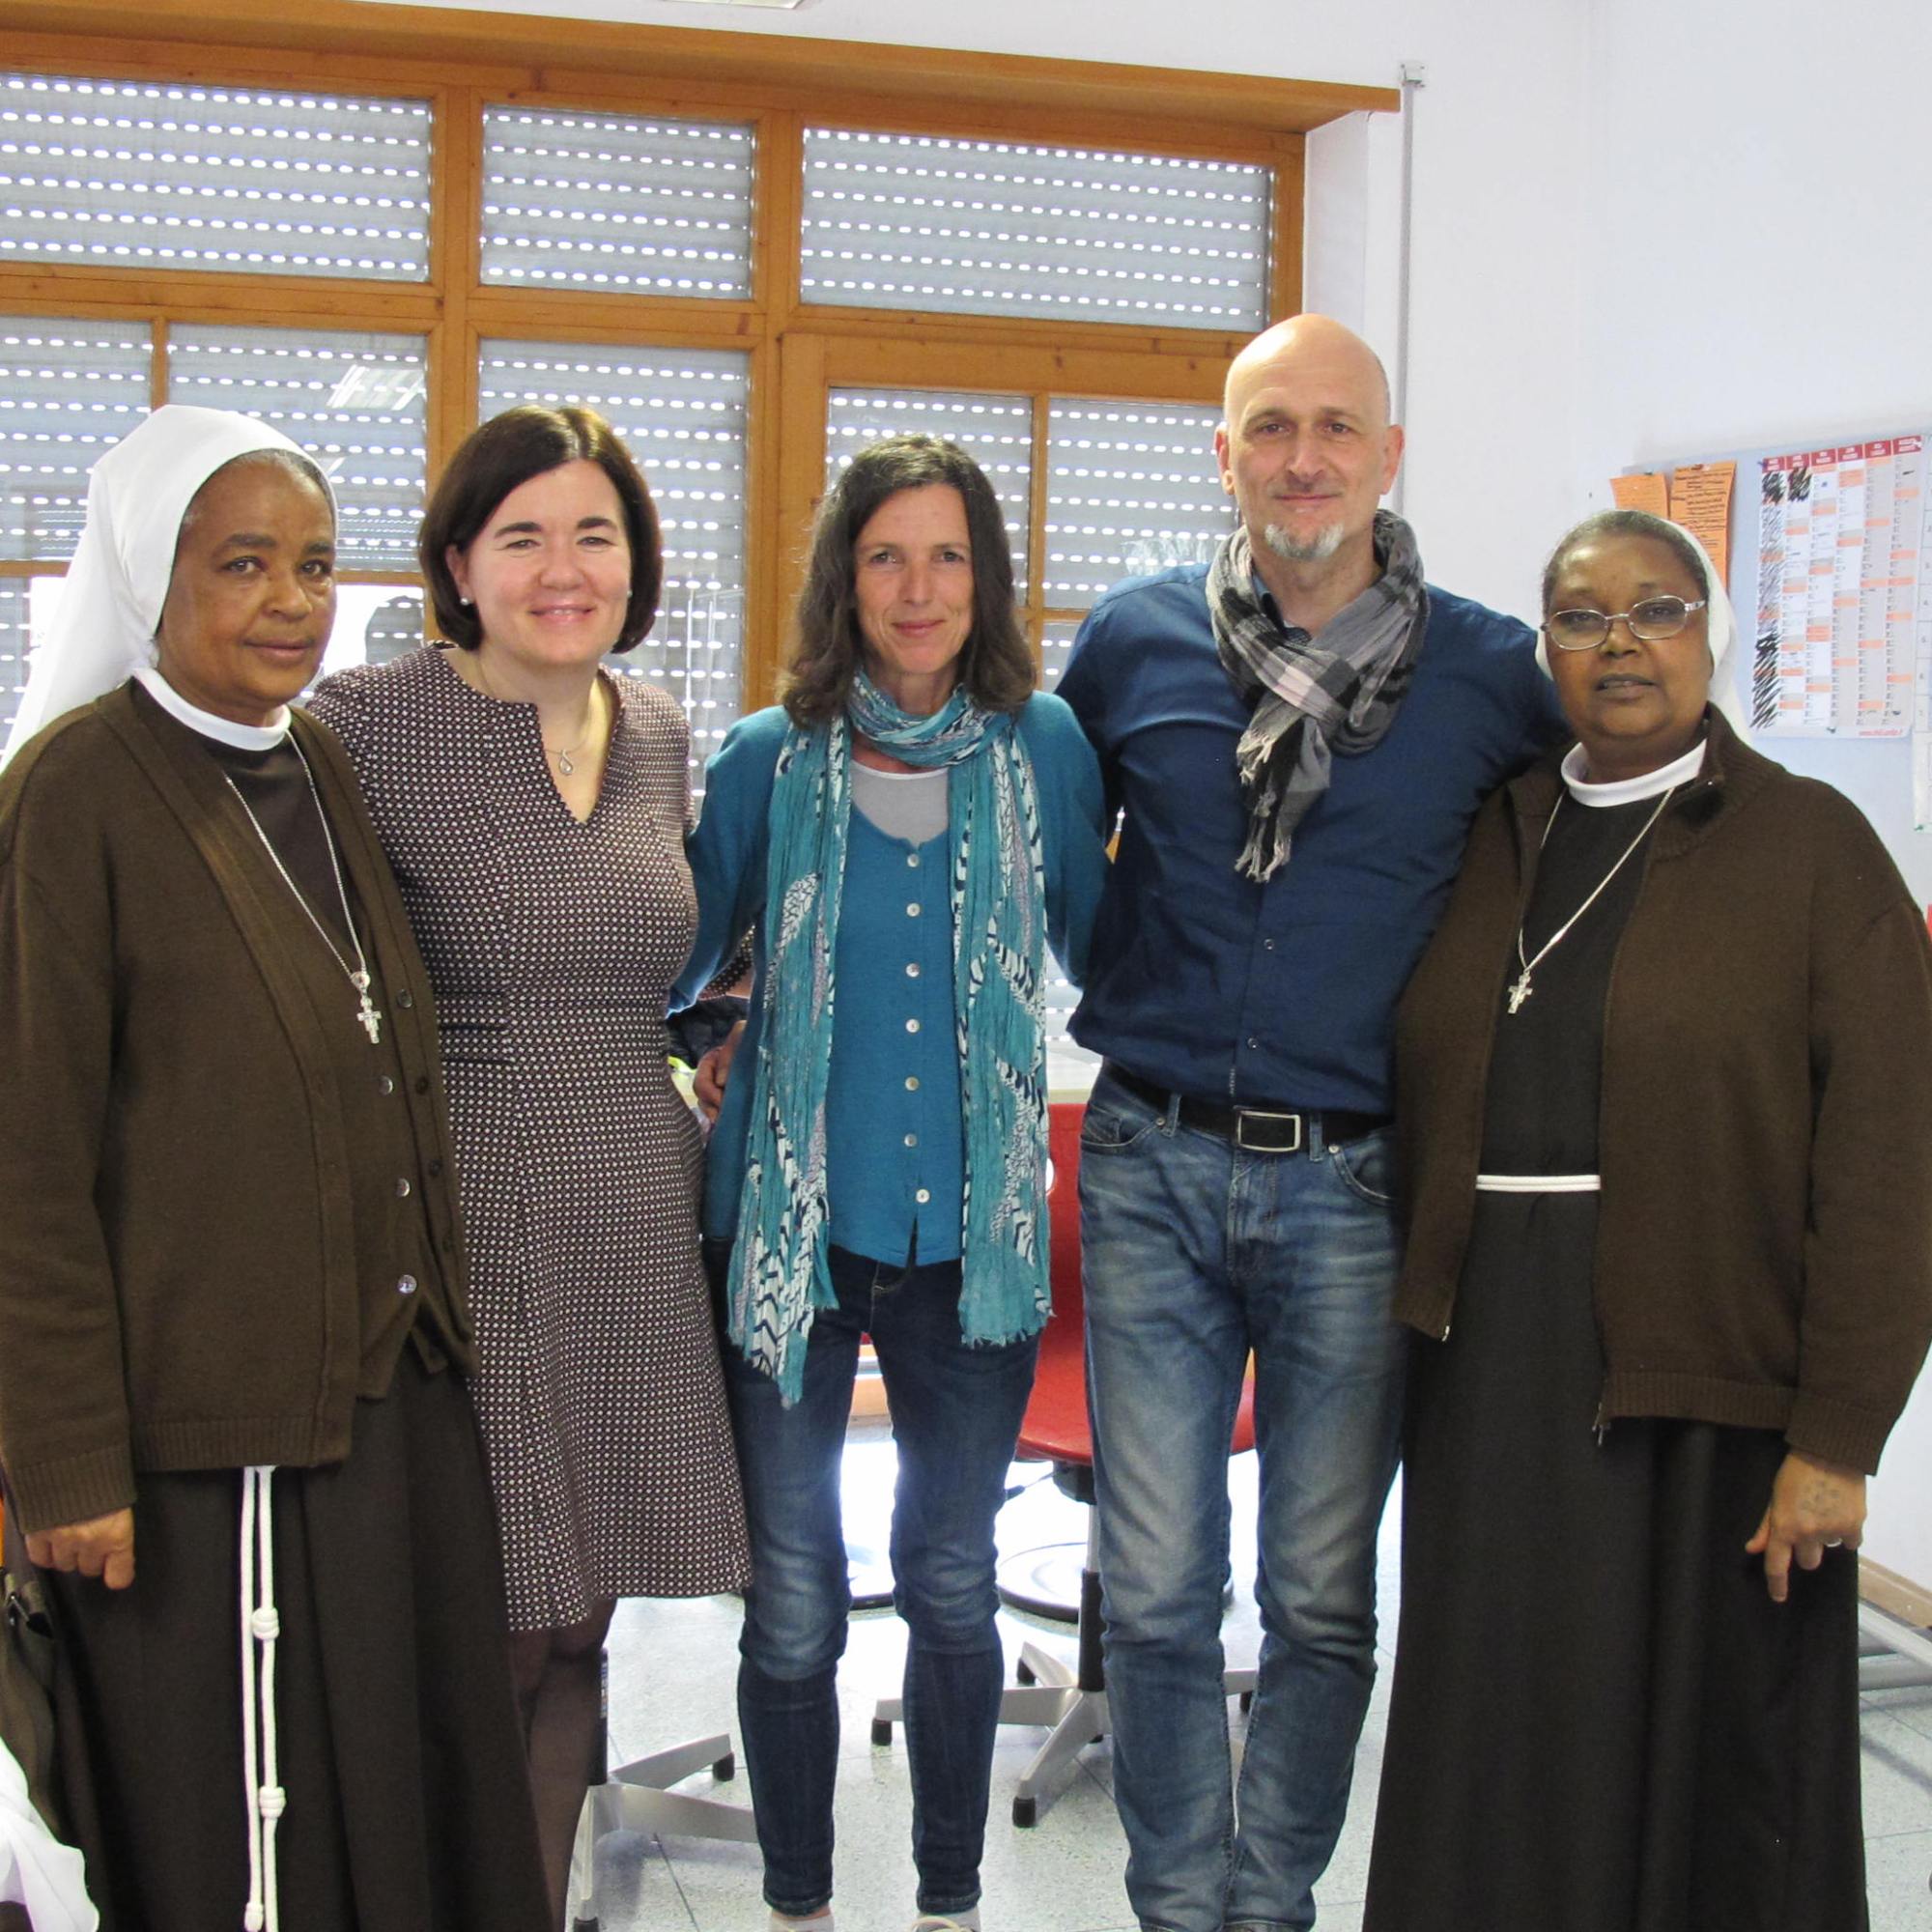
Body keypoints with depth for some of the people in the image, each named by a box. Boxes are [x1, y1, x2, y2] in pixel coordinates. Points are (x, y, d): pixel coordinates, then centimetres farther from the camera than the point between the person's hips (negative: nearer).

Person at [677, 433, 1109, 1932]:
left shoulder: (1043, 748, 1)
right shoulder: (771, 760, -1)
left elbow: (1100, 955, 12)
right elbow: (675, 965, 7)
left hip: (972, 1227, 1)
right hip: (790, 1221, 0)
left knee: (954, 1586, 14)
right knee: (792, 1602, 8)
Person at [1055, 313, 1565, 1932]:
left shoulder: (1492, 675, -1)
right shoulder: (1132, 644, 3)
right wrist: (1117, 991, 11)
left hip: (1353, 1187, 0)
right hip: (1151, 1169, 1)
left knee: (1321, 1598, 9)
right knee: (1156, 1591, 5)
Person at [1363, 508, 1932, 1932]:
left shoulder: (1813, 844, -3)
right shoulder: (1494, 840, 12)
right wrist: (1416, 1325, 6)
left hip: (1704, 1374, -4)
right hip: (1495, 1358, 4)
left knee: (1702, 1749, 5)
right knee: (1505, 1756, 10)